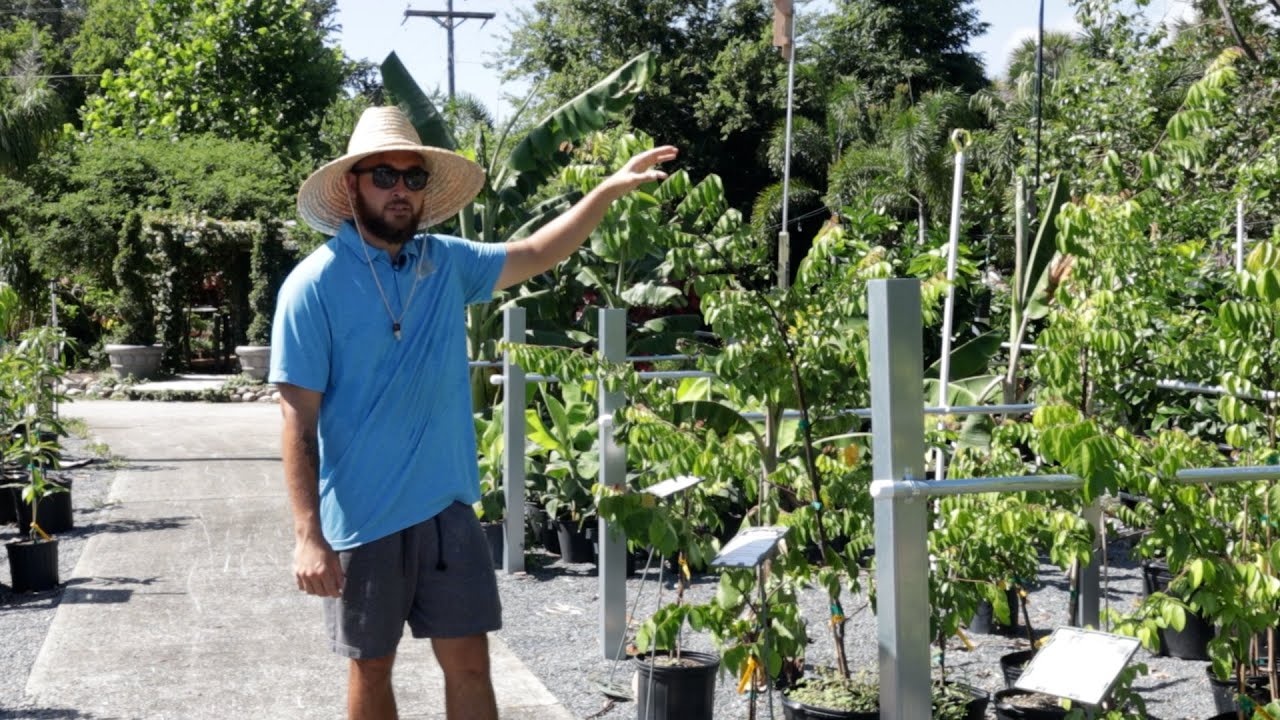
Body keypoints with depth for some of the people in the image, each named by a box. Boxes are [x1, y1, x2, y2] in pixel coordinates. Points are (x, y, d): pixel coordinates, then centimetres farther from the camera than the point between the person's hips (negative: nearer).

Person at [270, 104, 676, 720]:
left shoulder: (447, 264, 4)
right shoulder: (315, 286, -12)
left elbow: (537, 254, 18)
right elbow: (299, 421, -14)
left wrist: (609, 190, 6)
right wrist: (308, 535, -19)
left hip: (446, 510, 4)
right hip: (360, 519, -4)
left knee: (469, 662, 5)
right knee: (371, 669, 11)